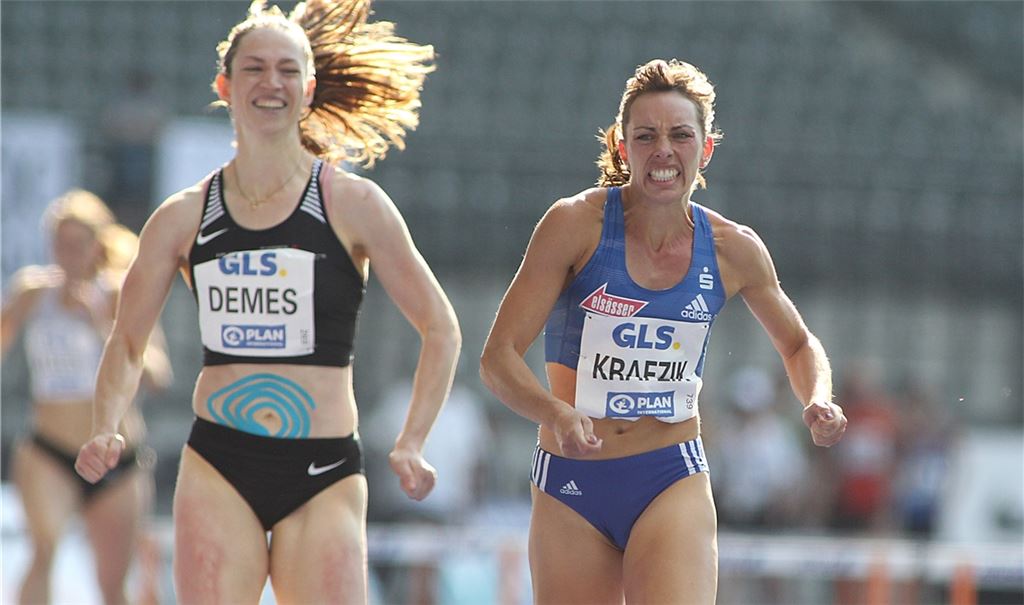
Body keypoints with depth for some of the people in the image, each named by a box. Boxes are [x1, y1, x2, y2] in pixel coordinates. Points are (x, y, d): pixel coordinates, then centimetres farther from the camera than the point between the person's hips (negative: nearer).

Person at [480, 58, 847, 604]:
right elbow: (498, 357, -10)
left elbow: (798, 344, 18)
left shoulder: (733, 250, 0)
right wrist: (556, 414, -29)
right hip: (570, 486, 0)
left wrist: (817, 400, -3)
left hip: (673, 482, 0)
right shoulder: (576, 225, -9)